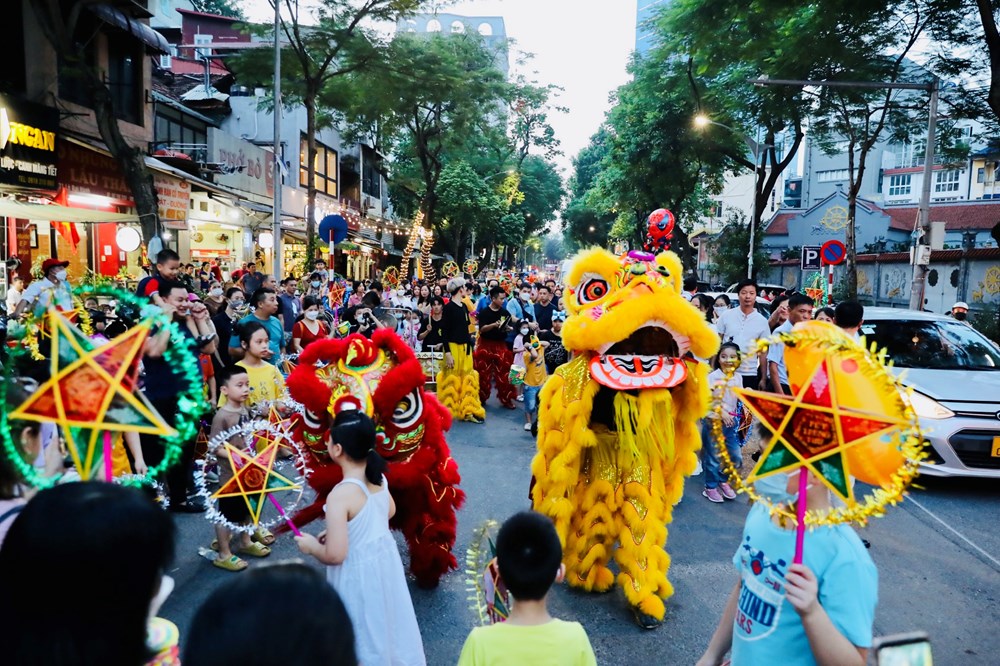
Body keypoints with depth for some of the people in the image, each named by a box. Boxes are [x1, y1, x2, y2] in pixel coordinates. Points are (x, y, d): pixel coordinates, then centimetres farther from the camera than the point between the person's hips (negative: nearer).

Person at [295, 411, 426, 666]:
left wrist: (311, 545, -7)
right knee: (385, 622, 28)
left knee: (364, 632, 17)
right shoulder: (378, 477, -7)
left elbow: (335, 555, -26)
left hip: (358, 571, -7)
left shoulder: (340, 495, -29)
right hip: (385, 558, 7)